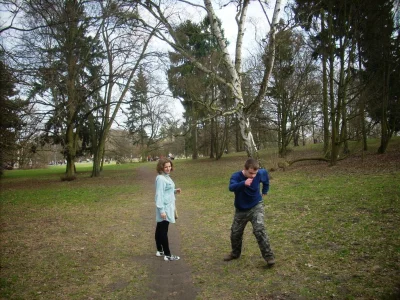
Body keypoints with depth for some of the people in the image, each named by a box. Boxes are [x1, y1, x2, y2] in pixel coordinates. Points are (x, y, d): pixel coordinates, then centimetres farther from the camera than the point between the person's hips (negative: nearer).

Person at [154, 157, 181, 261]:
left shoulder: (166, 177, 11)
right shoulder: (161, 179, -19)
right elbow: (159, 194, -23)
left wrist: (174, 191, 3)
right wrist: (162, 210, -25)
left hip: (167, 207, 10)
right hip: (164, 208, -10)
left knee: (160, 229, 17)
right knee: (163, 231, -3)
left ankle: (160, 250, 29)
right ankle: (167, 255, 3)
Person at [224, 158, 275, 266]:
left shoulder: (260, 174, -16)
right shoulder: (236, 176, -24)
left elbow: (265, 172, 10)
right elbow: (231, 187, -46)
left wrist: (265, 191, 14)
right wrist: (244, 183, -64)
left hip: (256, 207, -1)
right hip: (241, 210, 1)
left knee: (259, 230, -21)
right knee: (235, 233, 11)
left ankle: (269, 256, -8)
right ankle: (235, 253, 37)